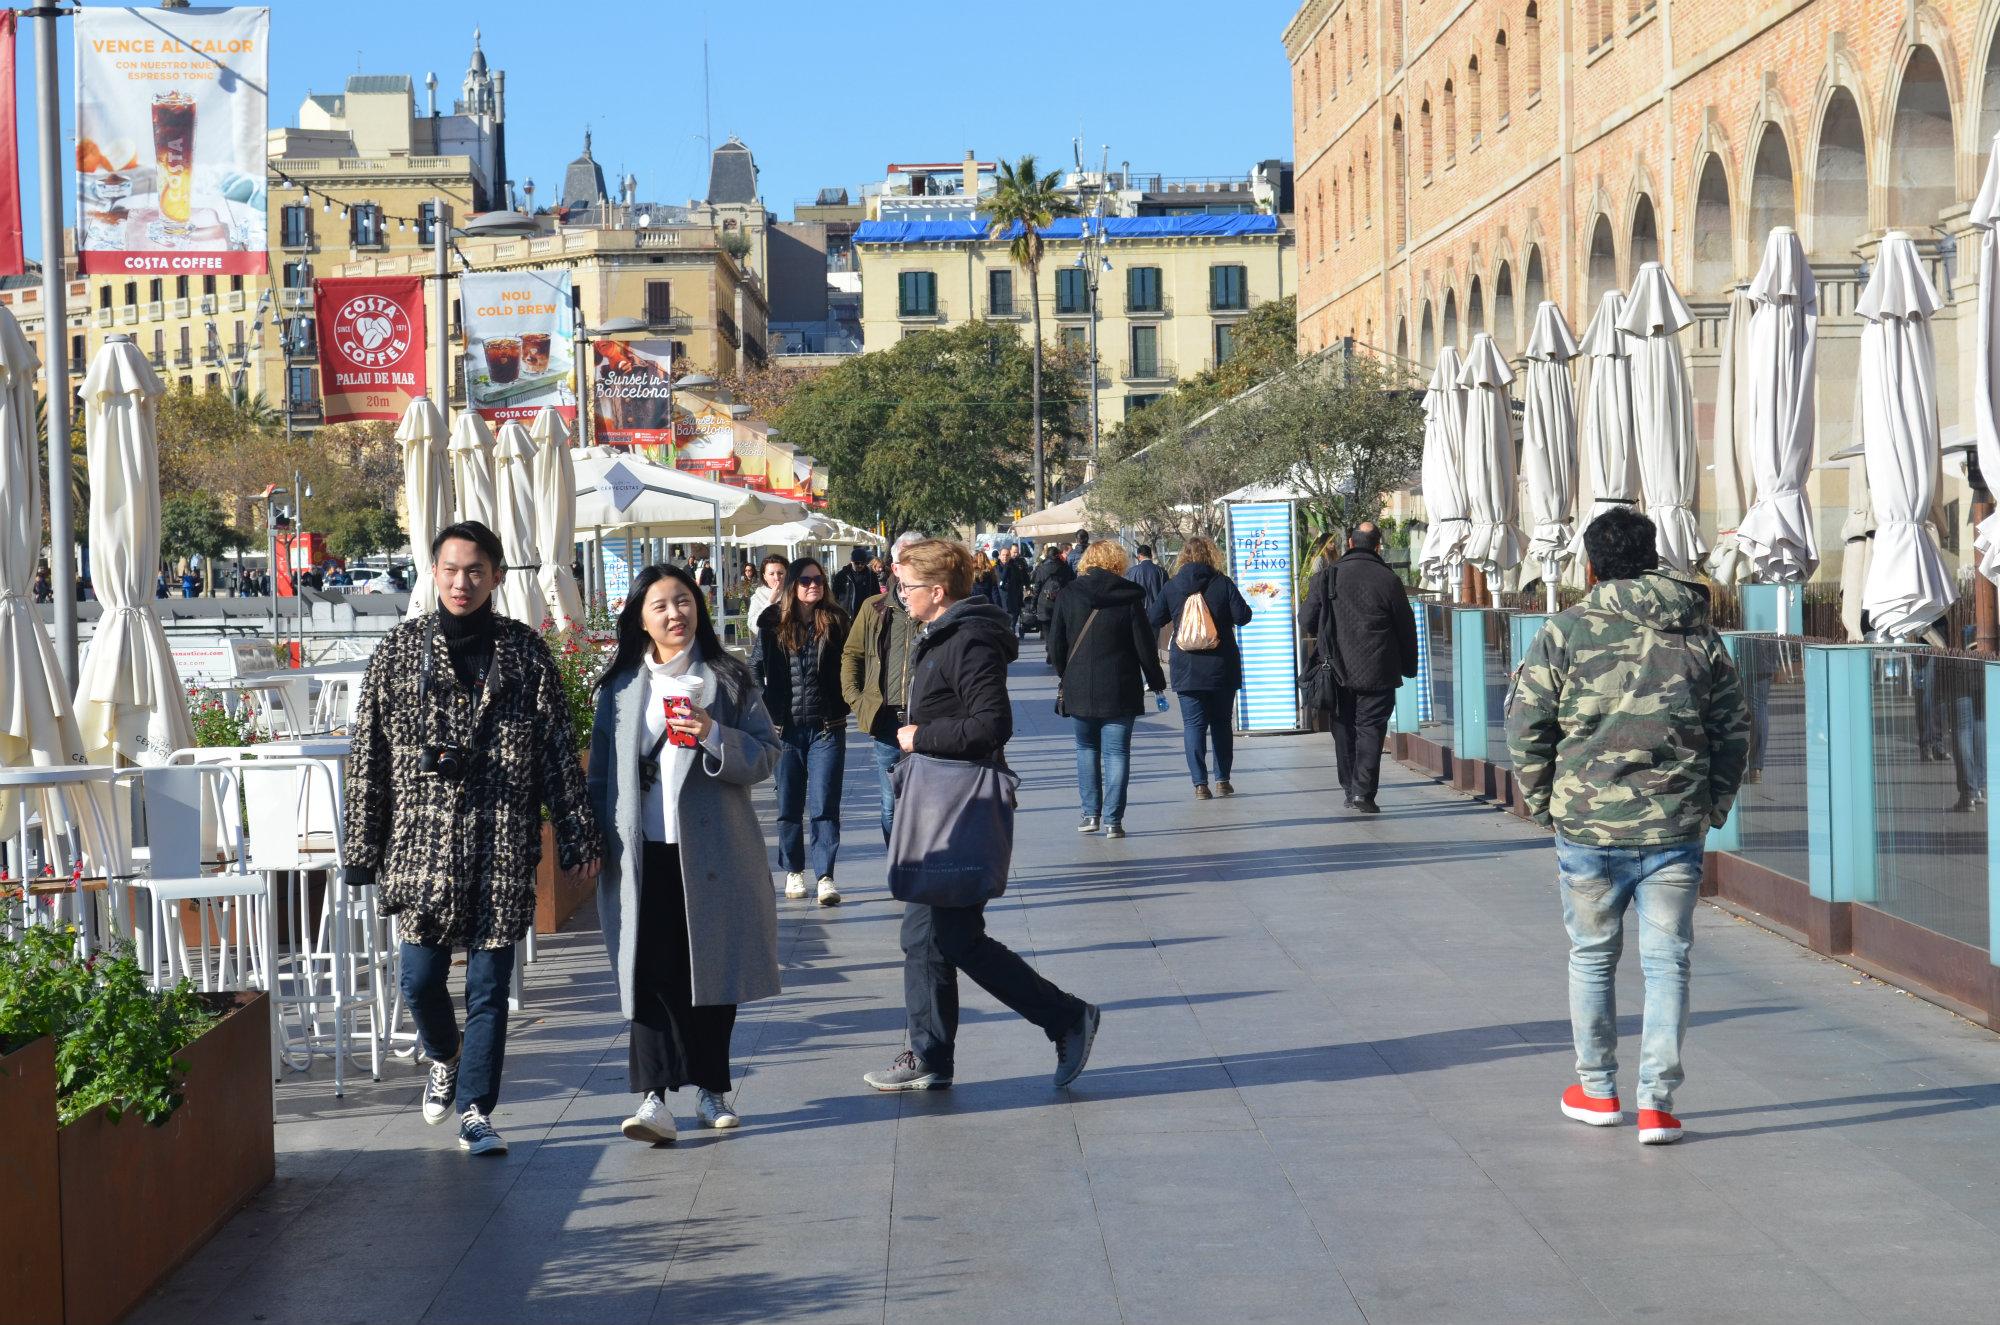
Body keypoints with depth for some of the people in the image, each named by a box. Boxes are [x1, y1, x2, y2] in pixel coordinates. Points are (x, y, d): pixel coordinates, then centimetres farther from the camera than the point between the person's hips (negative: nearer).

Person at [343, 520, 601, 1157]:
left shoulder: (526, 651, 3)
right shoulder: (399, 649, 4)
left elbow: (559, 751, 4)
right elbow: (368, 757, 5)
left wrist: (579, 837, 2)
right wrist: (364, 851, 3)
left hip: (502, 847, -1)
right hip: (422, 842, 1)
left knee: (489, 984, 1)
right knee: (420, 978, 3)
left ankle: (475, 1111, 10)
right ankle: (444, 1057, 35)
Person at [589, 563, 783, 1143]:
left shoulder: (729, 679, 5)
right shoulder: (620, 688, 9)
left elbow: (766, 754, 0)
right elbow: (602, 770, 13)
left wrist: (714, 736, -17)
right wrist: (598, 841, 6)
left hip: (713, 850, 0)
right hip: (644, 853, 0)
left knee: (712, 970, 7)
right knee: (652, 974, -8)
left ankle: (711, 1088, 20)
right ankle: (653, 1097, -12)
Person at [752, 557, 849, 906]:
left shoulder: (835, 622, 1)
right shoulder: (773, 624, 1)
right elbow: (754, 669, 8)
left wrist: (845, 704, -4)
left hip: (827, 729, -1)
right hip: (785, 729, 1)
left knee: (825, 806, -4)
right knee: (789, 805, 9)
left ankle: (825, 876, -3)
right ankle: (793, 872, 22)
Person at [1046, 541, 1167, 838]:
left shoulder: (1068, 596, -2)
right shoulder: (1130, 597, -5)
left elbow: (1056, 647, 1)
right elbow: (1145, 646, -3)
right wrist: (1156, 681, 11)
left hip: (1078, 690, 1)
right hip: (1120, 690, -1)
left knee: (1086, 748, 15)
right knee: (1117, 752, 3)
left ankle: (1091, 813, 10)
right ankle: (1113, 819, -1)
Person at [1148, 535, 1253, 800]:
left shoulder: (1172, 587, -1)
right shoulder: (1223, 583, -5)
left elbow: (1153, 620, 4)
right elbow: (1242, 617, -8)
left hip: (1186, 669, 0)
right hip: (1221, 667, 0)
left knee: (1193, 724, 1)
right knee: (1222, 723, 13)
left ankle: (1200, 783, -7)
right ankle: (1223, 780, 14)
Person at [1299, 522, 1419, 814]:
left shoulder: (1328, 576, -1)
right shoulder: (1388, 580, -6)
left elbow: (1306, 621, 5)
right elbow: (1406, 628, 1)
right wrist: (1409, 667, 13)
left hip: (1338, 671, 2)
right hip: (1377, 673, -2)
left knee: (1344, 730, 14)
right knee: (1370, 729, 0)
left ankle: (1350, 789, 16)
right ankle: (1363, 792, -9)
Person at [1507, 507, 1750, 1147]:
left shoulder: (1565, 631, -3)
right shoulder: (1699, 634, 7)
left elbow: (1525, 725, -4)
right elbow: (1733, 729, 10)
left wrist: (1544, 802, 7)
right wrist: (1713, 805, 17)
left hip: (1588, 827, -1)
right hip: (1676, 829, 1)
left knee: (1592, 958, 14)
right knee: (1667, 962, 5)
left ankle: (1598, 1090, 24)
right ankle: (1657, 1102, 1)